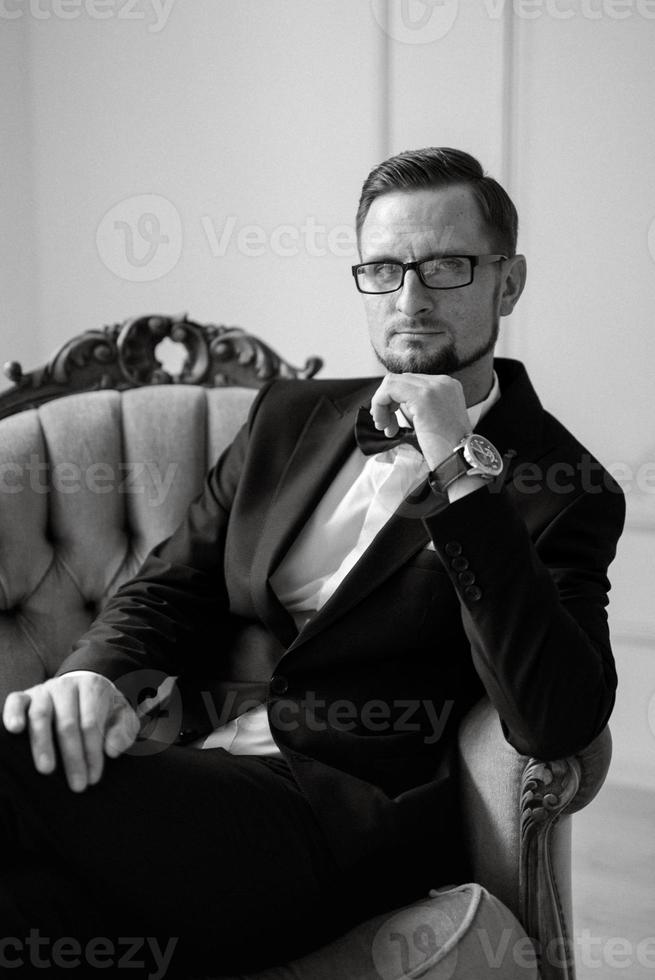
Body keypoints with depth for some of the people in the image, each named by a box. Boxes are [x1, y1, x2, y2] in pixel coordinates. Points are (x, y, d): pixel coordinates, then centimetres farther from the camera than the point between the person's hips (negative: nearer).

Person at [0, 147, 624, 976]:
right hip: (185, 775, 5)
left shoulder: (562, 489, 3)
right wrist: (95, 676, -9)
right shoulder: (290, 417, 19)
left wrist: (463, 472, -15)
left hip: (333, 821, -4)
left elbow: (561, 723, -12)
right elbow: (168, 590, 15)